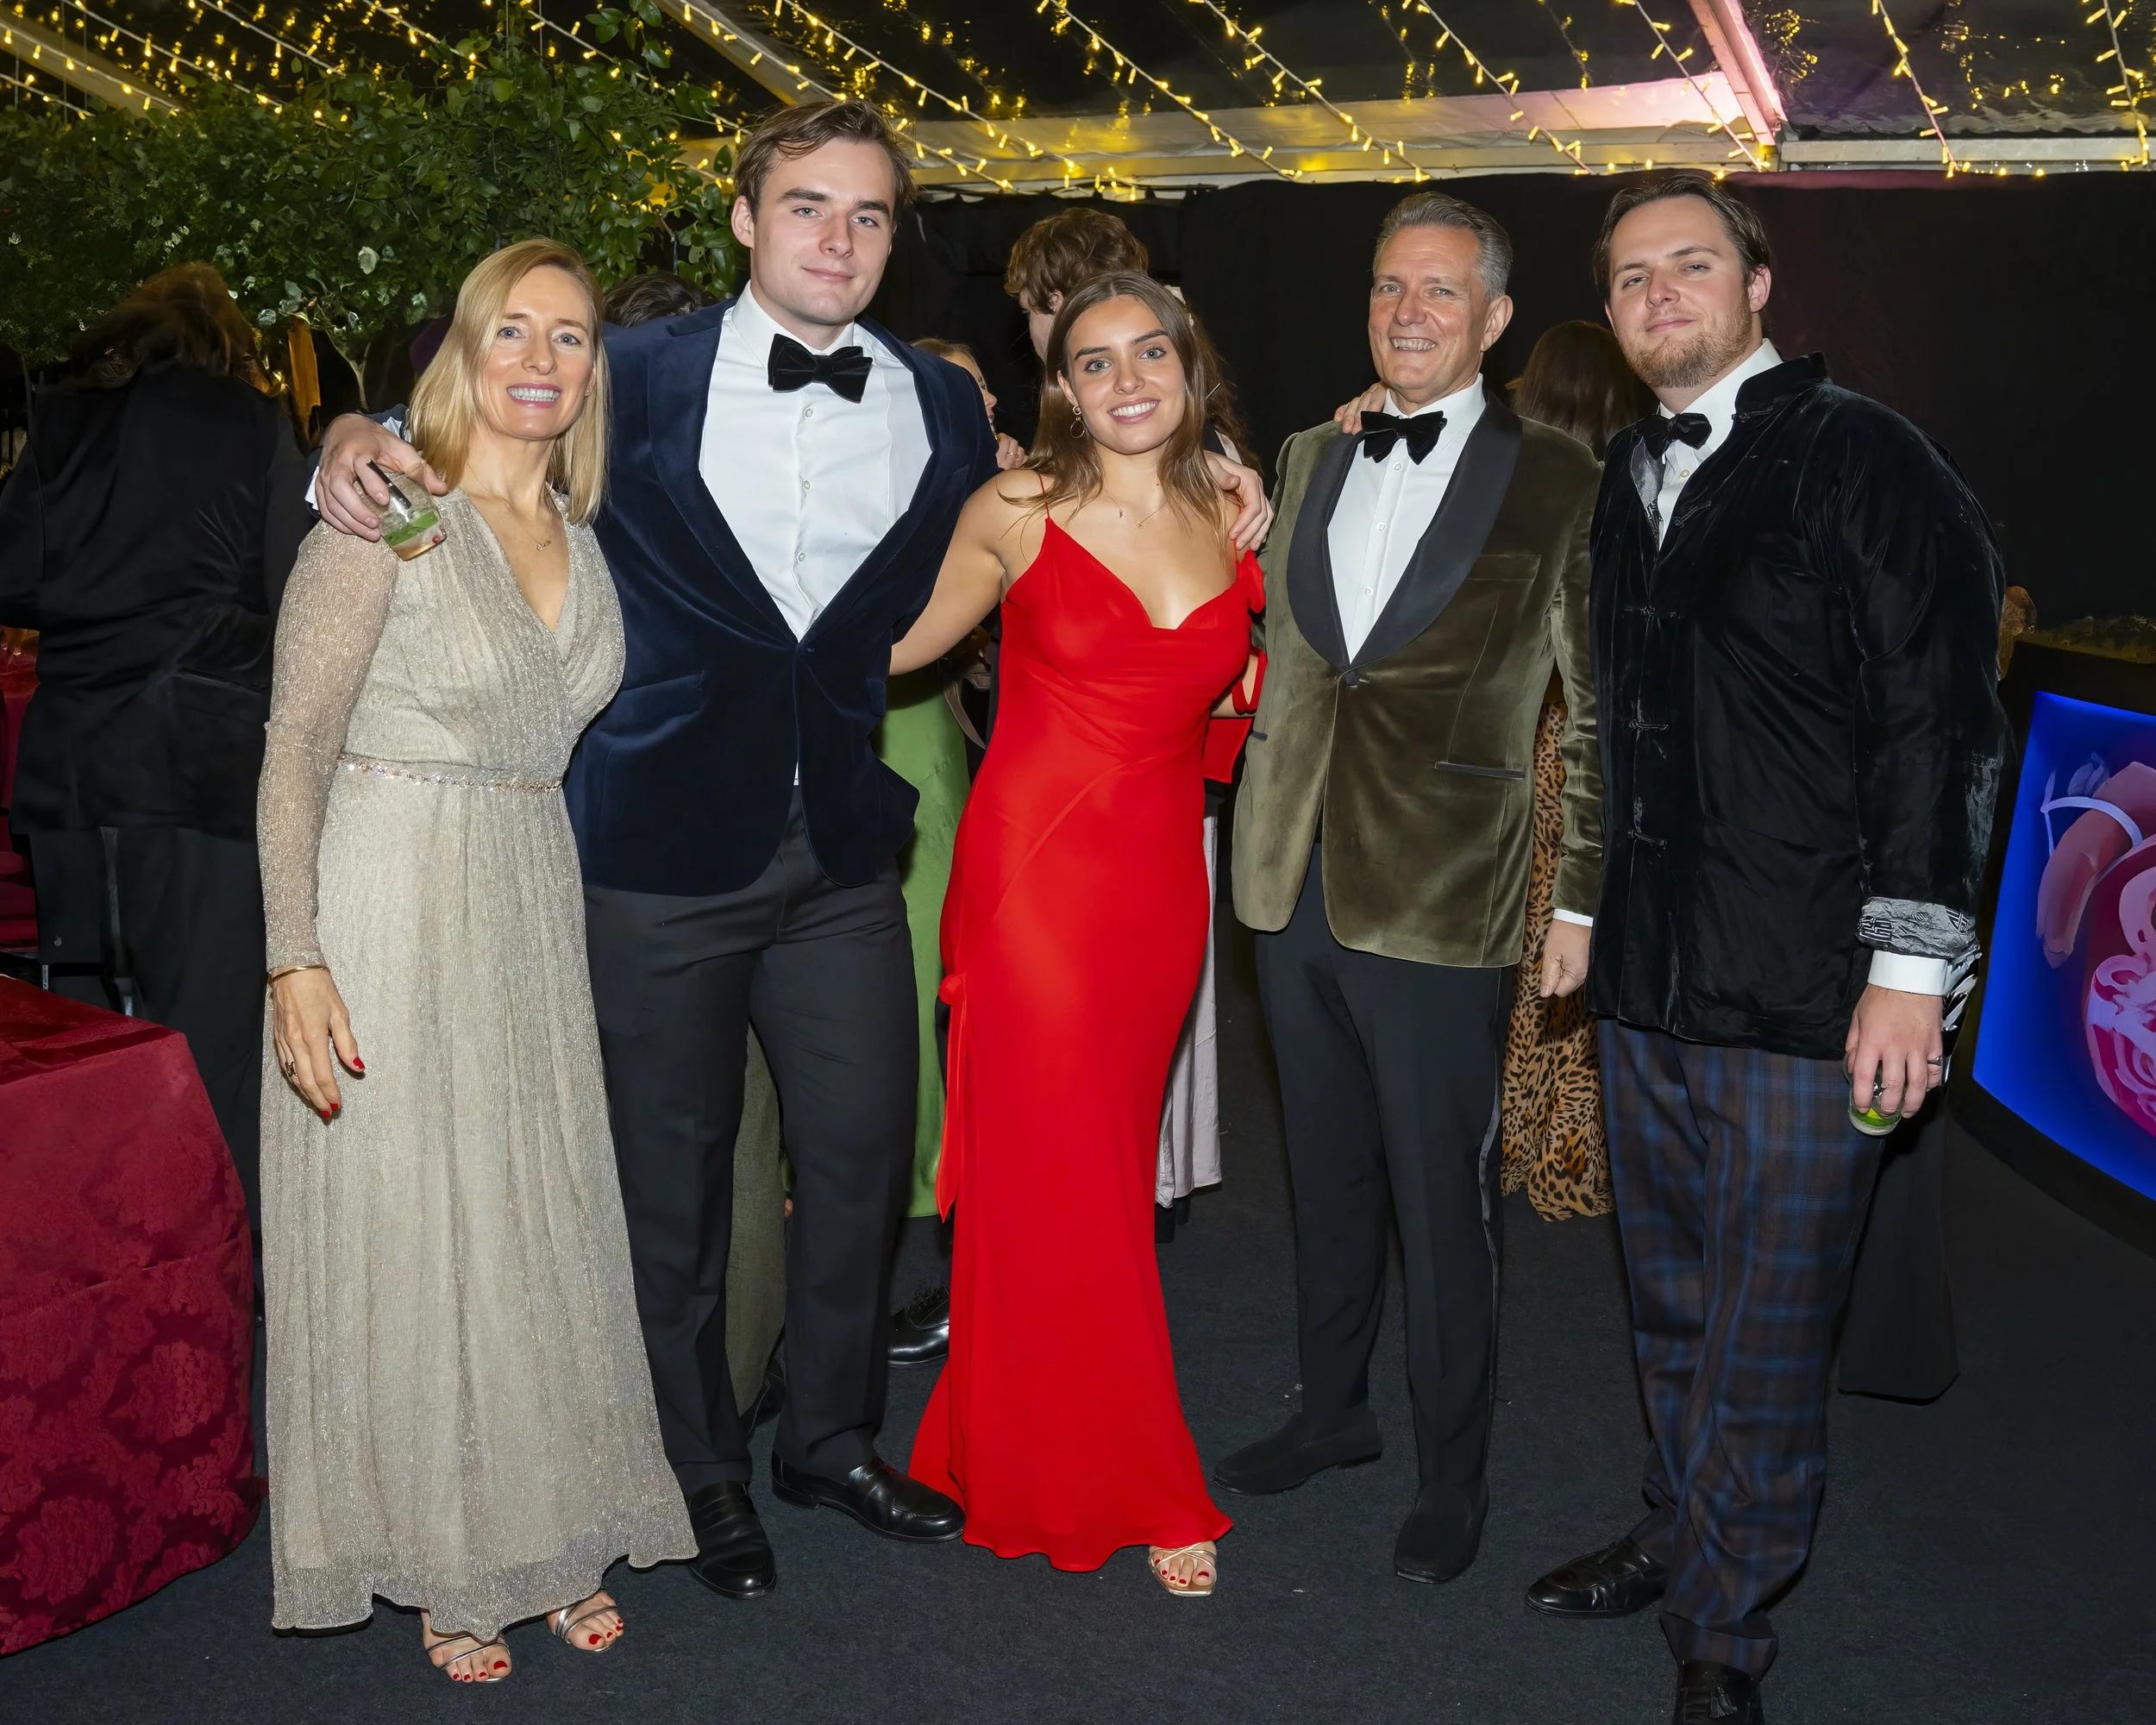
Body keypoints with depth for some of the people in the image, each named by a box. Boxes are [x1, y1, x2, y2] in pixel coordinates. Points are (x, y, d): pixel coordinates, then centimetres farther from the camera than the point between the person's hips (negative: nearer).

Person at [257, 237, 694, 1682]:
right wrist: (296, 960, -18)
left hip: (534, 911, 6)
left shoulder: (584, 533, 8)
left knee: (546, 1224, 11)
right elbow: (296, 751, -11)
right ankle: (441, 1563, 21)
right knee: (405, 1229, 4)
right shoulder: (387, 521, -10)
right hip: (390, 908, -5)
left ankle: (552, 1535, 28)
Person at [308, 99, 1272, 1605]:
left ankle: (832, 1436, 36)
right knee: (675, 1168, 10)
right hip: (665, 849, -2)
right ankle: (702, 1468, 32)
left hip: (844, 854, 3)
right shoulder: (637, 376, -3)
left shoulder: (943, 406, 5)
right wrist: (358, 442, -14)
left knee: (863, 1151, 11)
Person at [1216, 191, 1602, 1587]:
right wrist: (1255, 829, 11)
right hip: (1297, 886, 5)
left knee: (1444, 1202, 5)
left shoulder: (1556, 484, -4)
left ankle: (1455, 1475, 24)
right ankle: (1334, 1411, 37)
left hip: (1442, 902, -5)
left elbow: (1599, 714, -3)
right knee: (1328, 1175, 18)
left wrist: (1584, 899, -5)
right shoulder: (1309, 459, 11)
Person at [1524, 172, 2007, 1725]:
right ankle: (1684, 1532, 38)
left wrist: (1909, 965, -16)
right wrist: (1590, 909, 17)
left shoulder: (1862, 460, -8)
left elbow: (1939, 716, -12)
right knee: (1672, 1304, 19)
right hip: (1651, 981, 6)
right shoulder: (1627, 480, 12)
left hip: (1808, 992, -6)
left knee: (1765, 1333, 4)